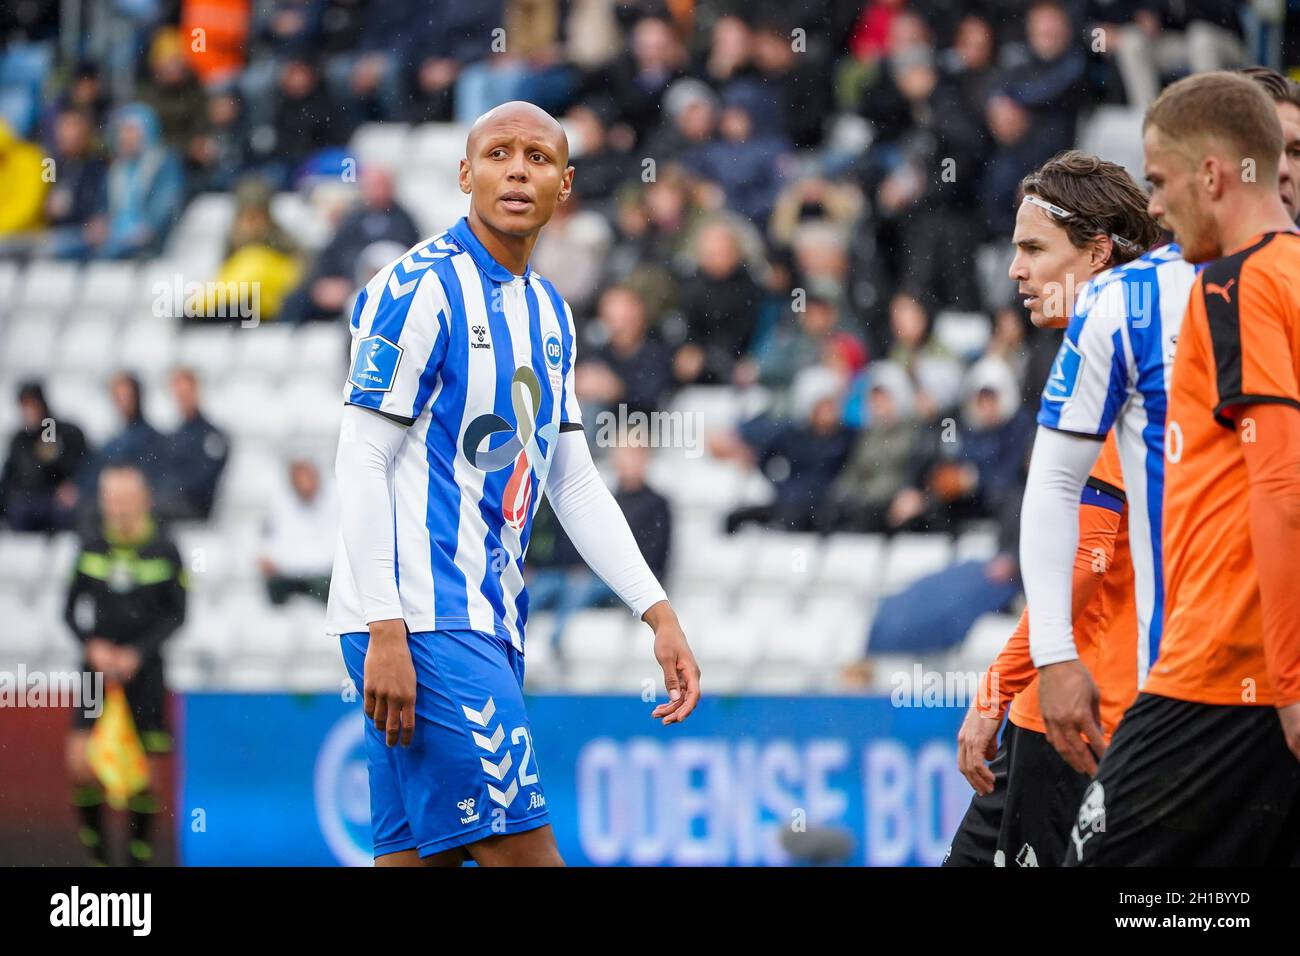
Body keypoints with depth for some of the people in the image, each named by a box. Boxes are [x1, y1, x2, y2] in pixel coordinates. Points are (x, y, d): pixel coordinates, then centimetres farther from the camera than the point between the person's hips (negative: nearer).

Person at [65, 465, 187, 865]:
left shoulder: (164, 550, -4)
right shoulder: (90, 547, 1)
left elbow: (176, 615, 0)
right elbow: (72, 608, 8)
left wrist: (138, 653, -12)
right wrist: (93, 646, -9)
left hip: (144, 670, -1)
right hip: (98, 667, 1)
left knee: (146, 774, 0)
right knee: (80, 764, -15)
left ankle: (140, 857, 15)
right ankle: (94, 843, 7)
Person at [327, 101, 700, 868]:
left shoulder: (549, 311, 17)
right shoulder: (419, 287, -8)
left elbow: (575, 482, 21)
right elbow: (362, 462, -12)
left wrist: (659, 615, 13)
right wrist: (384, 631, -19)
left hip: (489, 627, 8)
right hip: (422, 623, -8)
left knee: (417, 855, 5)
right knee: (524, 854, -15)